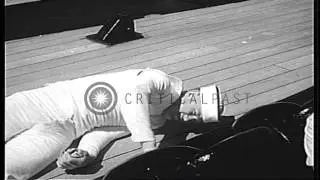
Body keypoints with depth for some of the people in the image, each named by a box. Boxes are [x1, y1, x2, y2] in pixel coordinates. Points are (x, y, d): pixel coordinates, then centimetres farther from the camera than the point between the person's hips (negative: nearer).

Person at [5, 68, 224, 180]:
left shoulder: (157, 120, 8)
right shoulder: (163, 81, -8)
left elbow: (103, 128, 1)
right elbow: (134, 91, -31)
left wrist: (87, 152, -19)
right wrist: (149, 144, -34)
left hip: (63, 132, 4)